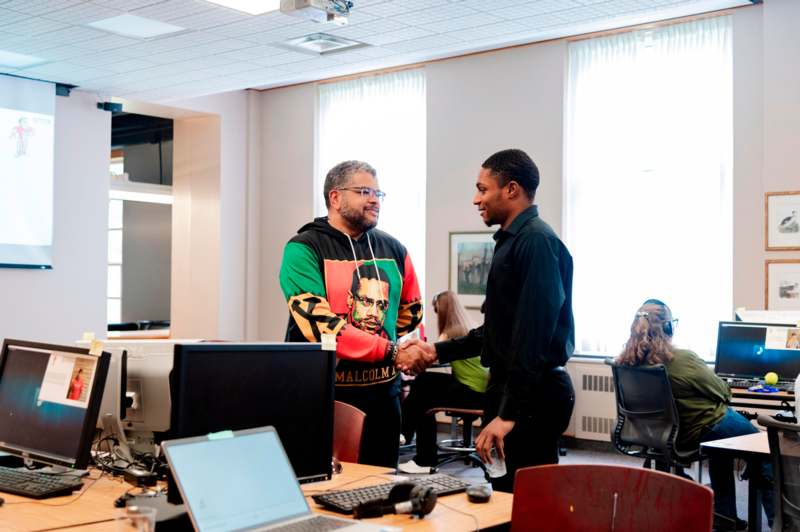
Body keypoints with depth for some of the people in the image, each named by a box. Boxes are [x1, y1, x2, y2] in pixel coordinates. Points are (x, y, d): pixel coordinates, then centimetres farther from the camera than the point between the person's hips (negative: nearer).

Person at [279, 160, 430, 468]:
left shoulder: (393, 250, 9)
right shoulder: (304, 249, -8)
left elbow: (411, 313, 23)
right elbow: (318, 323, -20)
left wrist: (412, 353, 6)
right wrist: (391, 353, -21)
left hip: (383, 394, 5)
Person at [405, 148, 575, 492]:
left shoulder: (536, 241, -15)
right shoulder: (512, 241, 18)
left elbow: (533, 335, -23)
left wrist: (508, 413, -25)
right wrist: (440, 351, 20)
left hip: (531, 397, -10)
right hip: (511, 388, 10)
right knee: (508, 494, 14)